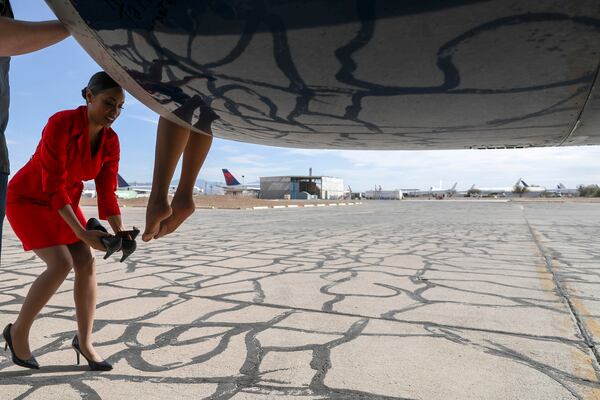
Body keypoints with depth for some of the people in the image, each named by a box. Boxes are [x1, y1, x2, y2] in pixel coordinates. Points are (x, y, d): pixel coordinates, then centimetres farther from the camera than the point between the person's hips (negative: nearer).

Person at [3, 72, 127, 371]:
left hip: (63, 202, 6)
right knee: (61, 264, -19)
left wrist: (120, 233, -23)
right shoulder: (61, 124, -28)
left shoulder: (111, 142, -11)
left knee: (87, 264, -7)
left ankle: (84, 341, 5)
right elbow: (53, 185, -30)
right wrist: (82, 233, -36)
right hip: (28, 199, -6)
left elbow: (107, 192, -10)